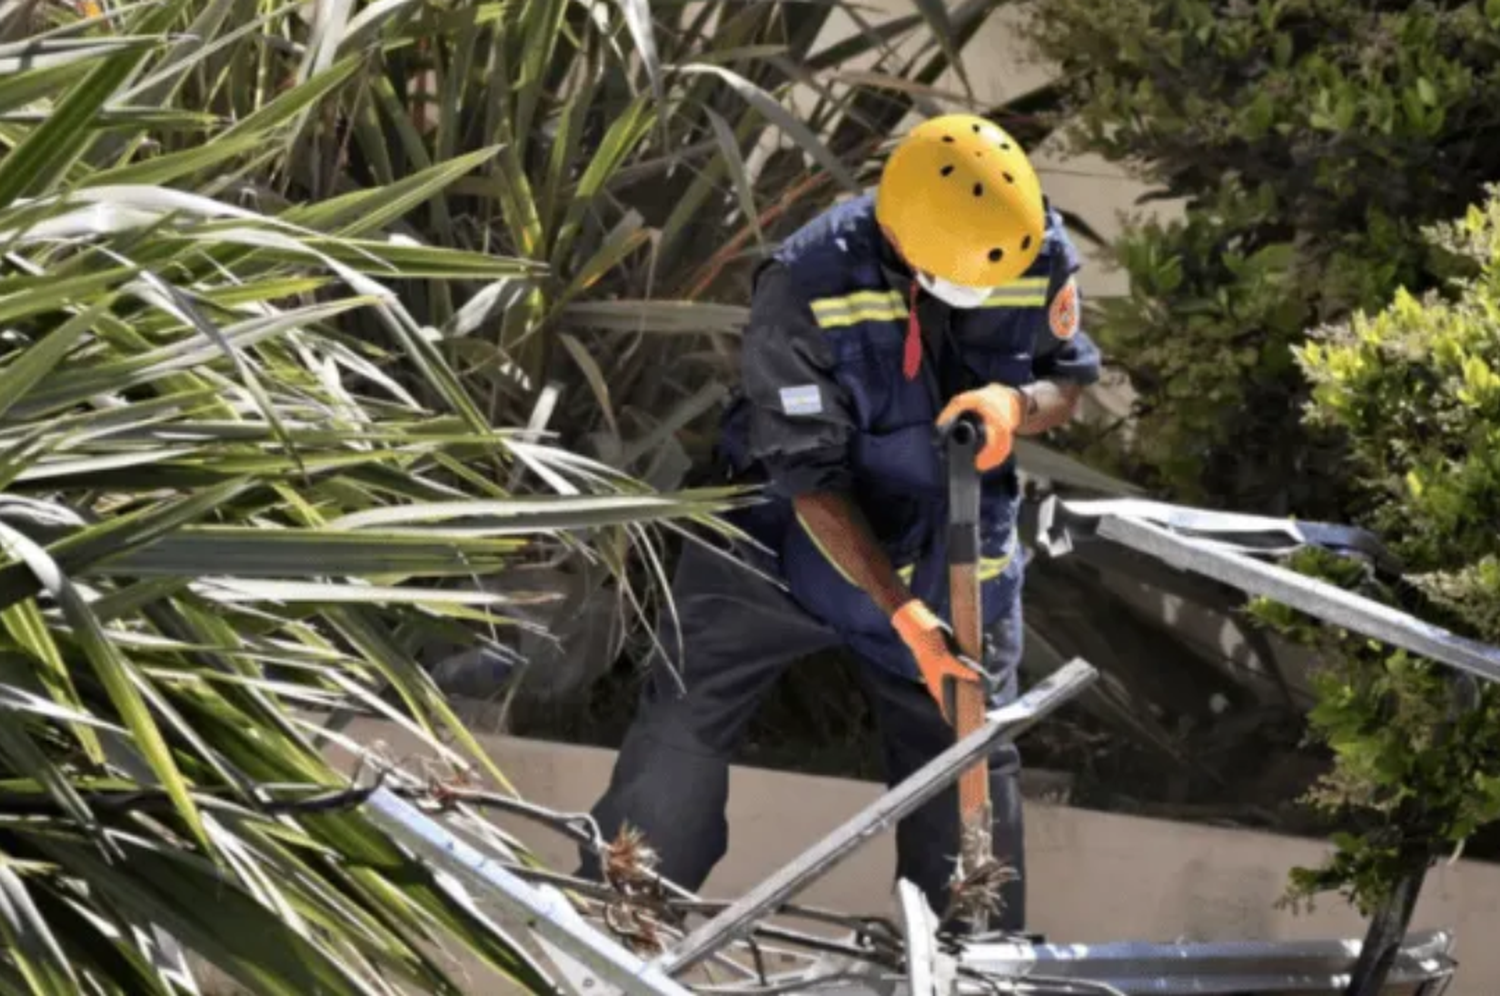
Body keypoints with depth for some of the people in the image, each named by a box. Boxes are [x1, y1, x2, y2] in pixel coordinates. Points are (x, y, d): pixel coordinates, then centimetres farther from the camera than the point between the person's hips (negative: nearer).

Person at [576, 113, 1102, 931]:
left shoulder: (1041, 254, -19)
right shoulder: (807, 286, -30)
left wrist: (1018, 404, -28)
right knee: (682, 728, -5)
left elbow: (1070, 382, -2)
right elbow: (812, 482, -27)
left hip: (952, 559, 3)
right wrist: (904, 613, -34)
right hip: (788, 539, -3)